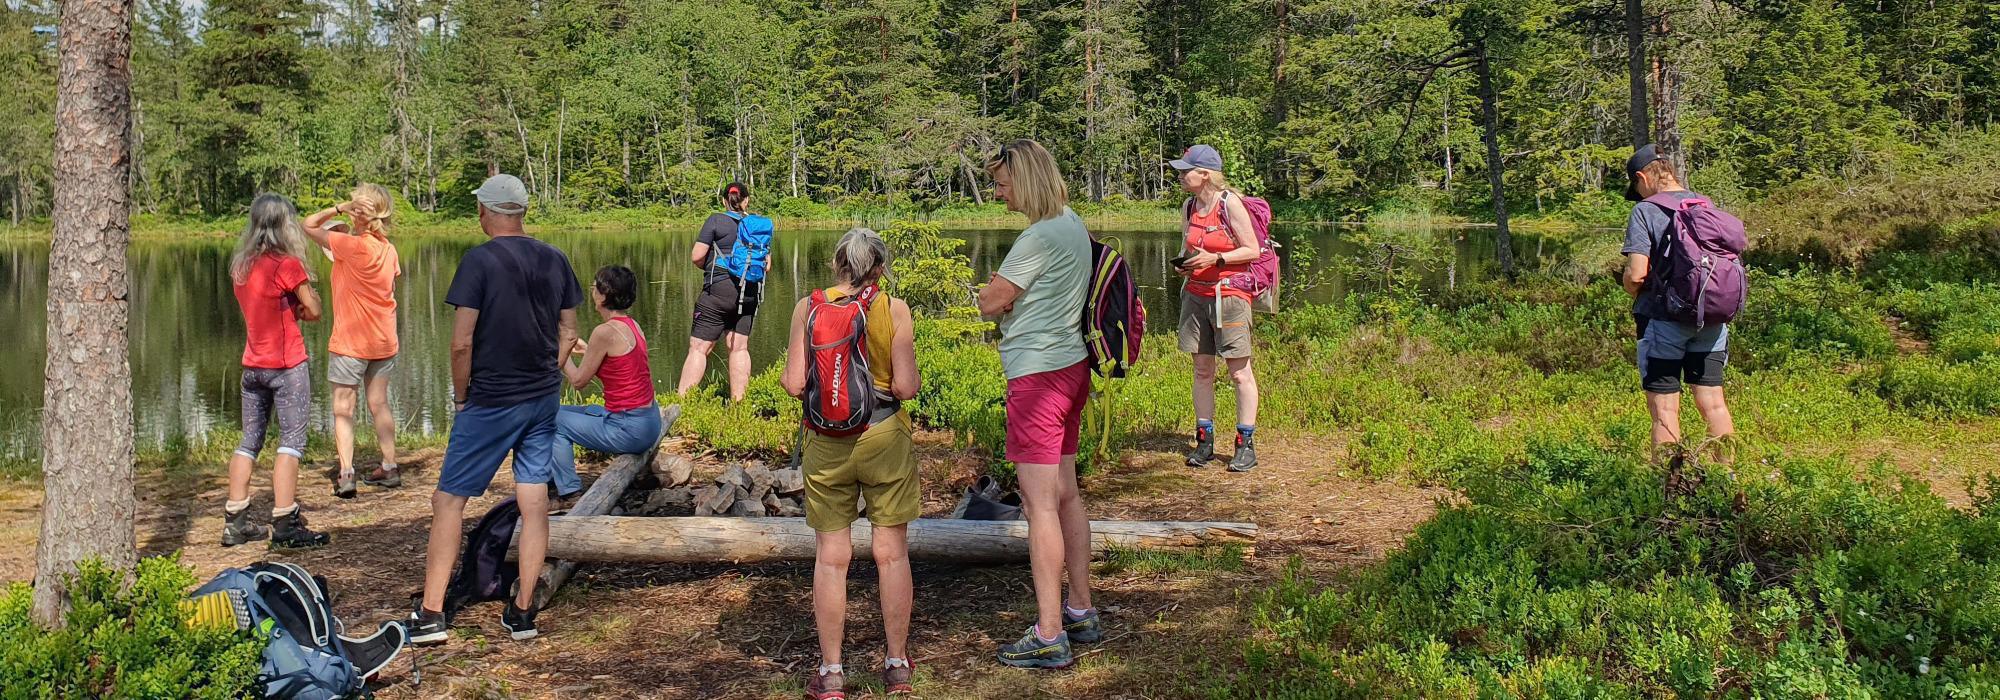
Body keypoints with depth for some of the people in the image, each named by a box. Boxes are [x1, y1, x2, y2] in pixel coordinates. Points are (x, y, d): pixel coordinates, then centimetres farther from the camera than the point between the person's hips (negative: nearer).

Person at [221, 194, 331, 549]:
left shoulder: (240, 265, 9)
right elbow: (314, 311, -8)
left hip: (252, 365, 7)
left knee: (249, 441, 13)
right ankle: (284, 523, -7)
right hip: (286, 365, -7)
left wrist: (293, 311, 3)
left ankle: (235, 521, 15)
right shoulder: (287, 264, -13)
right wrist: (306, 286, 7)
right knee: (292, 441, -3)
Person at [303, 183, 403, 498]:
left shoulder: (353, 245, -18)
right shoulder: (388, 249, 0)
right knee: (379, 405, 16)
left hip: (350, 342, -6)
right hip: (383, 341, 6)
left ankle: (346, 475, -5)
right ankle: (389, 468, 21)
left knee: (343, 409, 1)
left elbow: (309, 226, -11)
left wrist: (339, 207, -6)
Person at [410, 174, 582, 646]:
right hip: (544, 399, 5)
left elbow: (462, 342, -16)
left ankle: (430, 614, 4)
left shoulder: (480, 261, -13)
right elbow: (568, 333, 9)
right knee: (535, 503, 7)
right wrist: (544, 380, 17)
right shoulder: (555, 261, 4)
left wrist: (461, 396, -3)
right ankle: (523, 611, 12)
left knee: (449, 500, 4)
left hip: (491, 402, -5)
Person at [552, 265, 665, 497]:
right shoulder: (632, 325, 7)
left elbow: (578, 380, -9)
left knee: (555, 421, 5)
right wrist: (587, 350, 19)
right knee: (568, 413, 23)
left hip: (628, 429, -9)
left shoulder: (605, 332, -18)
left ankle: (570, 493, 8)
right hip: (648, 423, 9)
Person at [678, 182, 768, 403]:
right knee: (739, 347, 11)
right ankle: (738, 401, 12)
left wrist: (709, 267, 11)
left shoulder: (716, 220, -5)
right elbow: (766, 265, 10)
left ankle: (682, 400, -7)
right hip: (749, 294, 5)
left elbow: (696, 256, -9)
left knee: (699, 347, -3)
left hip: (719, 290, -5)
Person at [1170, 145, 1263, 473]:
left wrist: (1214, 259, -20)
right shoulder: (1191, 205, 8)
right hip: (1196, 295, 7)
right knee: (1202, 369, 8)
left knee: (1239, 372, -1)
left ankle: (1246, 444, 5)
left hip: (1229, 295, -6)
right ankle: (1204, 440, 14)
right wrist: (1183, 263, 0)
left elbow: (1252, 250, -10)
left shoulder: (1230, 203, -11)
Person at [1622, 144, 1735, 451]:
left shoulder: (1645, 212, -10)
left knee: (1665, 409, 1)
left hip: (1664, 321, -5)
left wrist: (1633, 291, 4)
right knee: (1713, 403, 12)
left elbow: (1636, 275, -17)